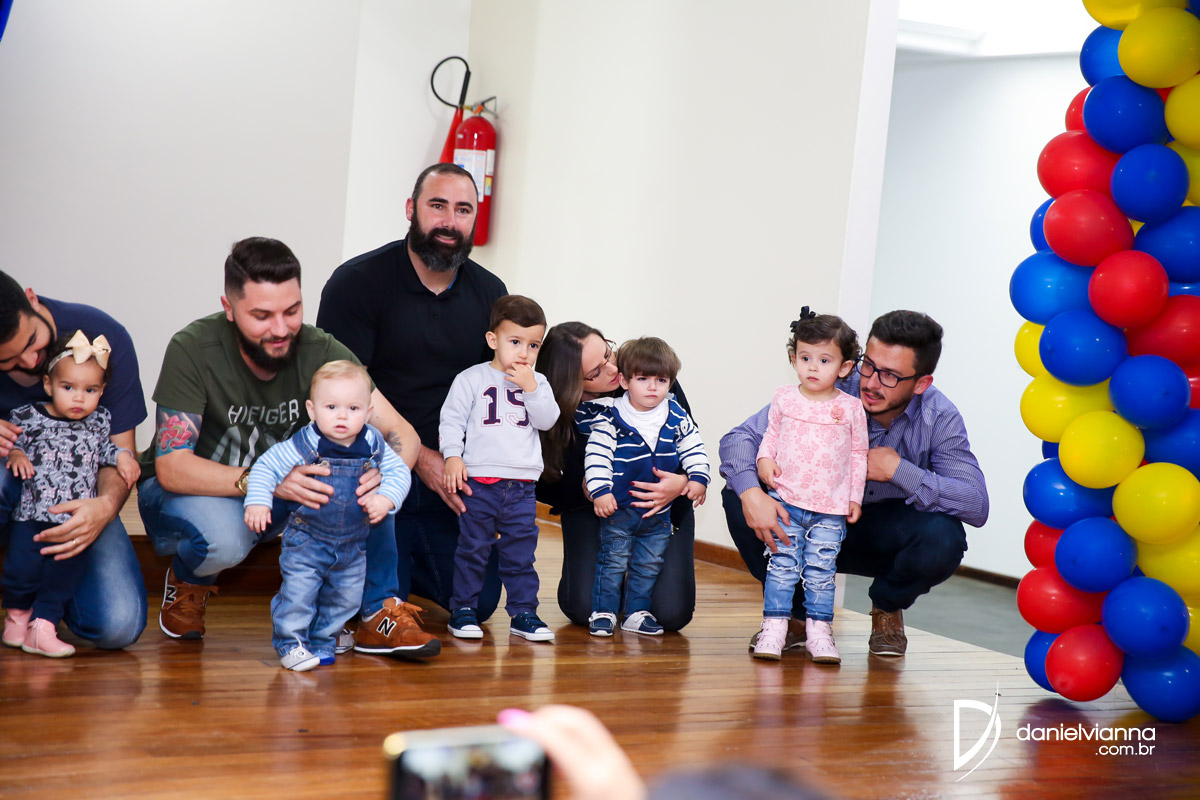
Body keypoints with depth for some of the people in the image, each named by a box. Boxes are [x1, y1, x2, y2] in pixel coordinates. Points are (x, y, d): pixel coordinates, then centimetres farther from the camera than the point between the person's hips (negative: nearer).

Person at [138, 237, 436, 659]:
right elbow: (172, 467, -29)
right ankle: (189, 581, -1)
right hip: (187, 492, -3)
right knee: (223, 538, -38)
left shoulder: (320, 352, -16)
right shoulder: (193, 349, -24)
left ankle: (378, 613, -13)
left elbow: (402, 433, -17)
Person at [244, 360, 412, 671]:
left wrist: (386, 498, -16)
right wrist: (257, 502, -23)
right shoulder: (304, 446, -18)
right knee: (298, 592, -10)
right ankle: (291, 642, 9)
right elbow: (266, 467, -12)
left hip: (353, 544, 4)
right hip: (306, 541, -4)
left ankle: (322, 641, 30)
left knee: (346, 596, 11)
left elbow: (399, 470, 1)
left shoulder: (373, 445, -9)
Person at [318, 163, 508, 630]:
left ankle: (405, 556, 27)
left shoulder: (489, 293, 7)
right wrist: (419, 457, -18)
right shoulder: (358, 282, -8)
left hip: (451, 474, 4)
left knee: (478, 601, -2)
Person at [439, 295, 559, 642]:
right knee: (473, 548, 2)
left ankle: (523, 612, 14)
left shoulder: (537, 383, 11)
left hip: (522, 486, 3)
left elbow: (547, 420, -2)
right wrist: (452, 456, -12)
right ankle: (463, 609, 12)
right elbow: (451, 420, -1)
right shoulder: (471, 379, 0)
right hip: (479, 481, -3)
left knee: (521, 551, 7)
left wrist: (530, 388, -12)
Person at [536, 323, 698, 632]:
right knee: (584, 608, -18)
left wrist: (682, 483, -32)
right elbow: (546, 488, -13)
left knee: (672, 613, -15)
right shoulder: (562, 417, -21)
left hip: (663, 505, 0)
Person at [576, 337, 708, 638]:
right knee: (613, 560, 2)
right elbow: (596, 455, -15)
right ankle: (603, 611, 13)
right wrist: (600, 491, -22)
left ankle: (637, 612, 24)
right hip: (618, 507, -4)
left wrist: (698, 477, -5)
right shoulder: (610, 418, -14)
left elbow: (693, 448, 7)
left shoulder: (676, 417, -2)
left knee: (649, 564, 12)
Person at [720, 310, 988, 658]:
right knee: (737, 497, -24)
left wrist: (899, 470, -31)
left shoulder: (939, 418, -18)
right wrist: (751, 494, -42)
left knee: (943, 538, -34)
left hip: (883, 541, 0)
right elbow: (740, 437, -21)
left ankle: (887, 607, 3)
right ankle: (795, 612, -1)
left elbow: (977, 506, -25)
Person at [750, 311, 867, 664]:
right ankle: (774, 626, 5)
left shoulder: (851, 408, 1)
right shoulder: (784, 399, 3)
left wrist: (855, 496, 6)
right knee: (782, 564, -1)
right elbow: (771, 434, 14)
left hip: (831, 508, 0)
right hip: (786, 500, 1)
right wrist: (765, 459, -6)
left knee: (821, 570, 1)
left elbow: (858, 455, 8)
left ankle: (819, 629, 10)